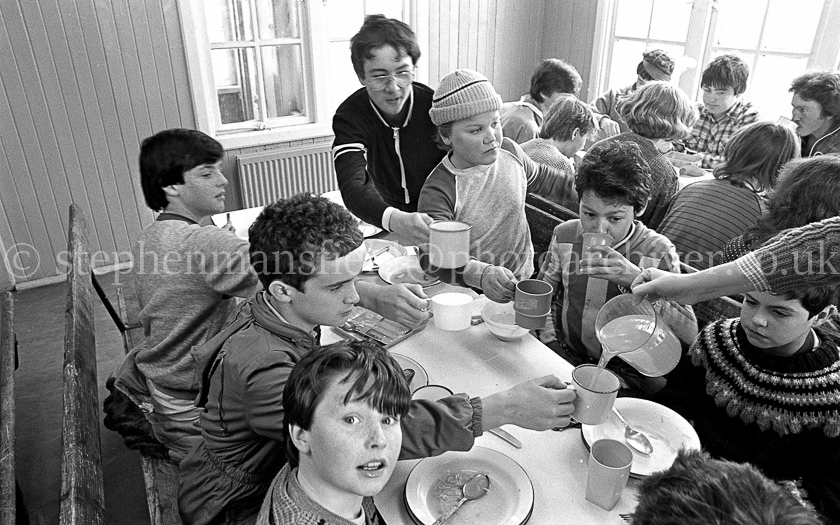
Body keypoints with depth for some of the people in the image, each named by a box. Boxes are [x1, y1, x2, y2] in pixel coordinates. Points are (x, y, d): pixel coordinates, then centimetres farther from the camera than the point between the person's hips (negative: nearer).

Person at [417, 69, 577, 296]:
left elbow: (539, 178, 23)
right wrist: (481, 274, -50)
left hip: (526, 278, 4)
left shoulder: (508, 150, 0)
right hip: (473, 295, -4)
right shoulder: (437, 191, -20)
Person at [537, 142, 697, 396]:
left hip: (626, 372, -3)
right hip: (565, 356, 4)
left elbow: (689, 334, -19)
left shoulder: (658, 252, -12)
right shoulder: (564, 234, -4)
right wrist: (550, 340, -6)